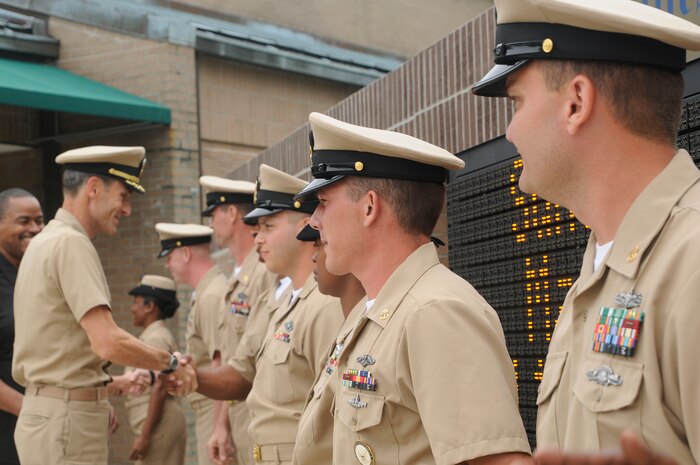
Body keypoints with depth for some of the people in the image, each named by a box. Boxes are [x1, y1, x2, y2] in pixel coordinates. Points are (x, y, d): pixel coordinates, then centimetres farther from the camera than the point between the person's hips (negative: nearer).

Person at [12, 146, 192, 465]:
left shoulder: (44, 242, 16)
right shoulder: (71, 243, -14)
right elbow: (108, 342, -24)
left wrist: (118, 383, 19)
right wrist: (170, 363, -10)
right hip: (67, 418, -10)